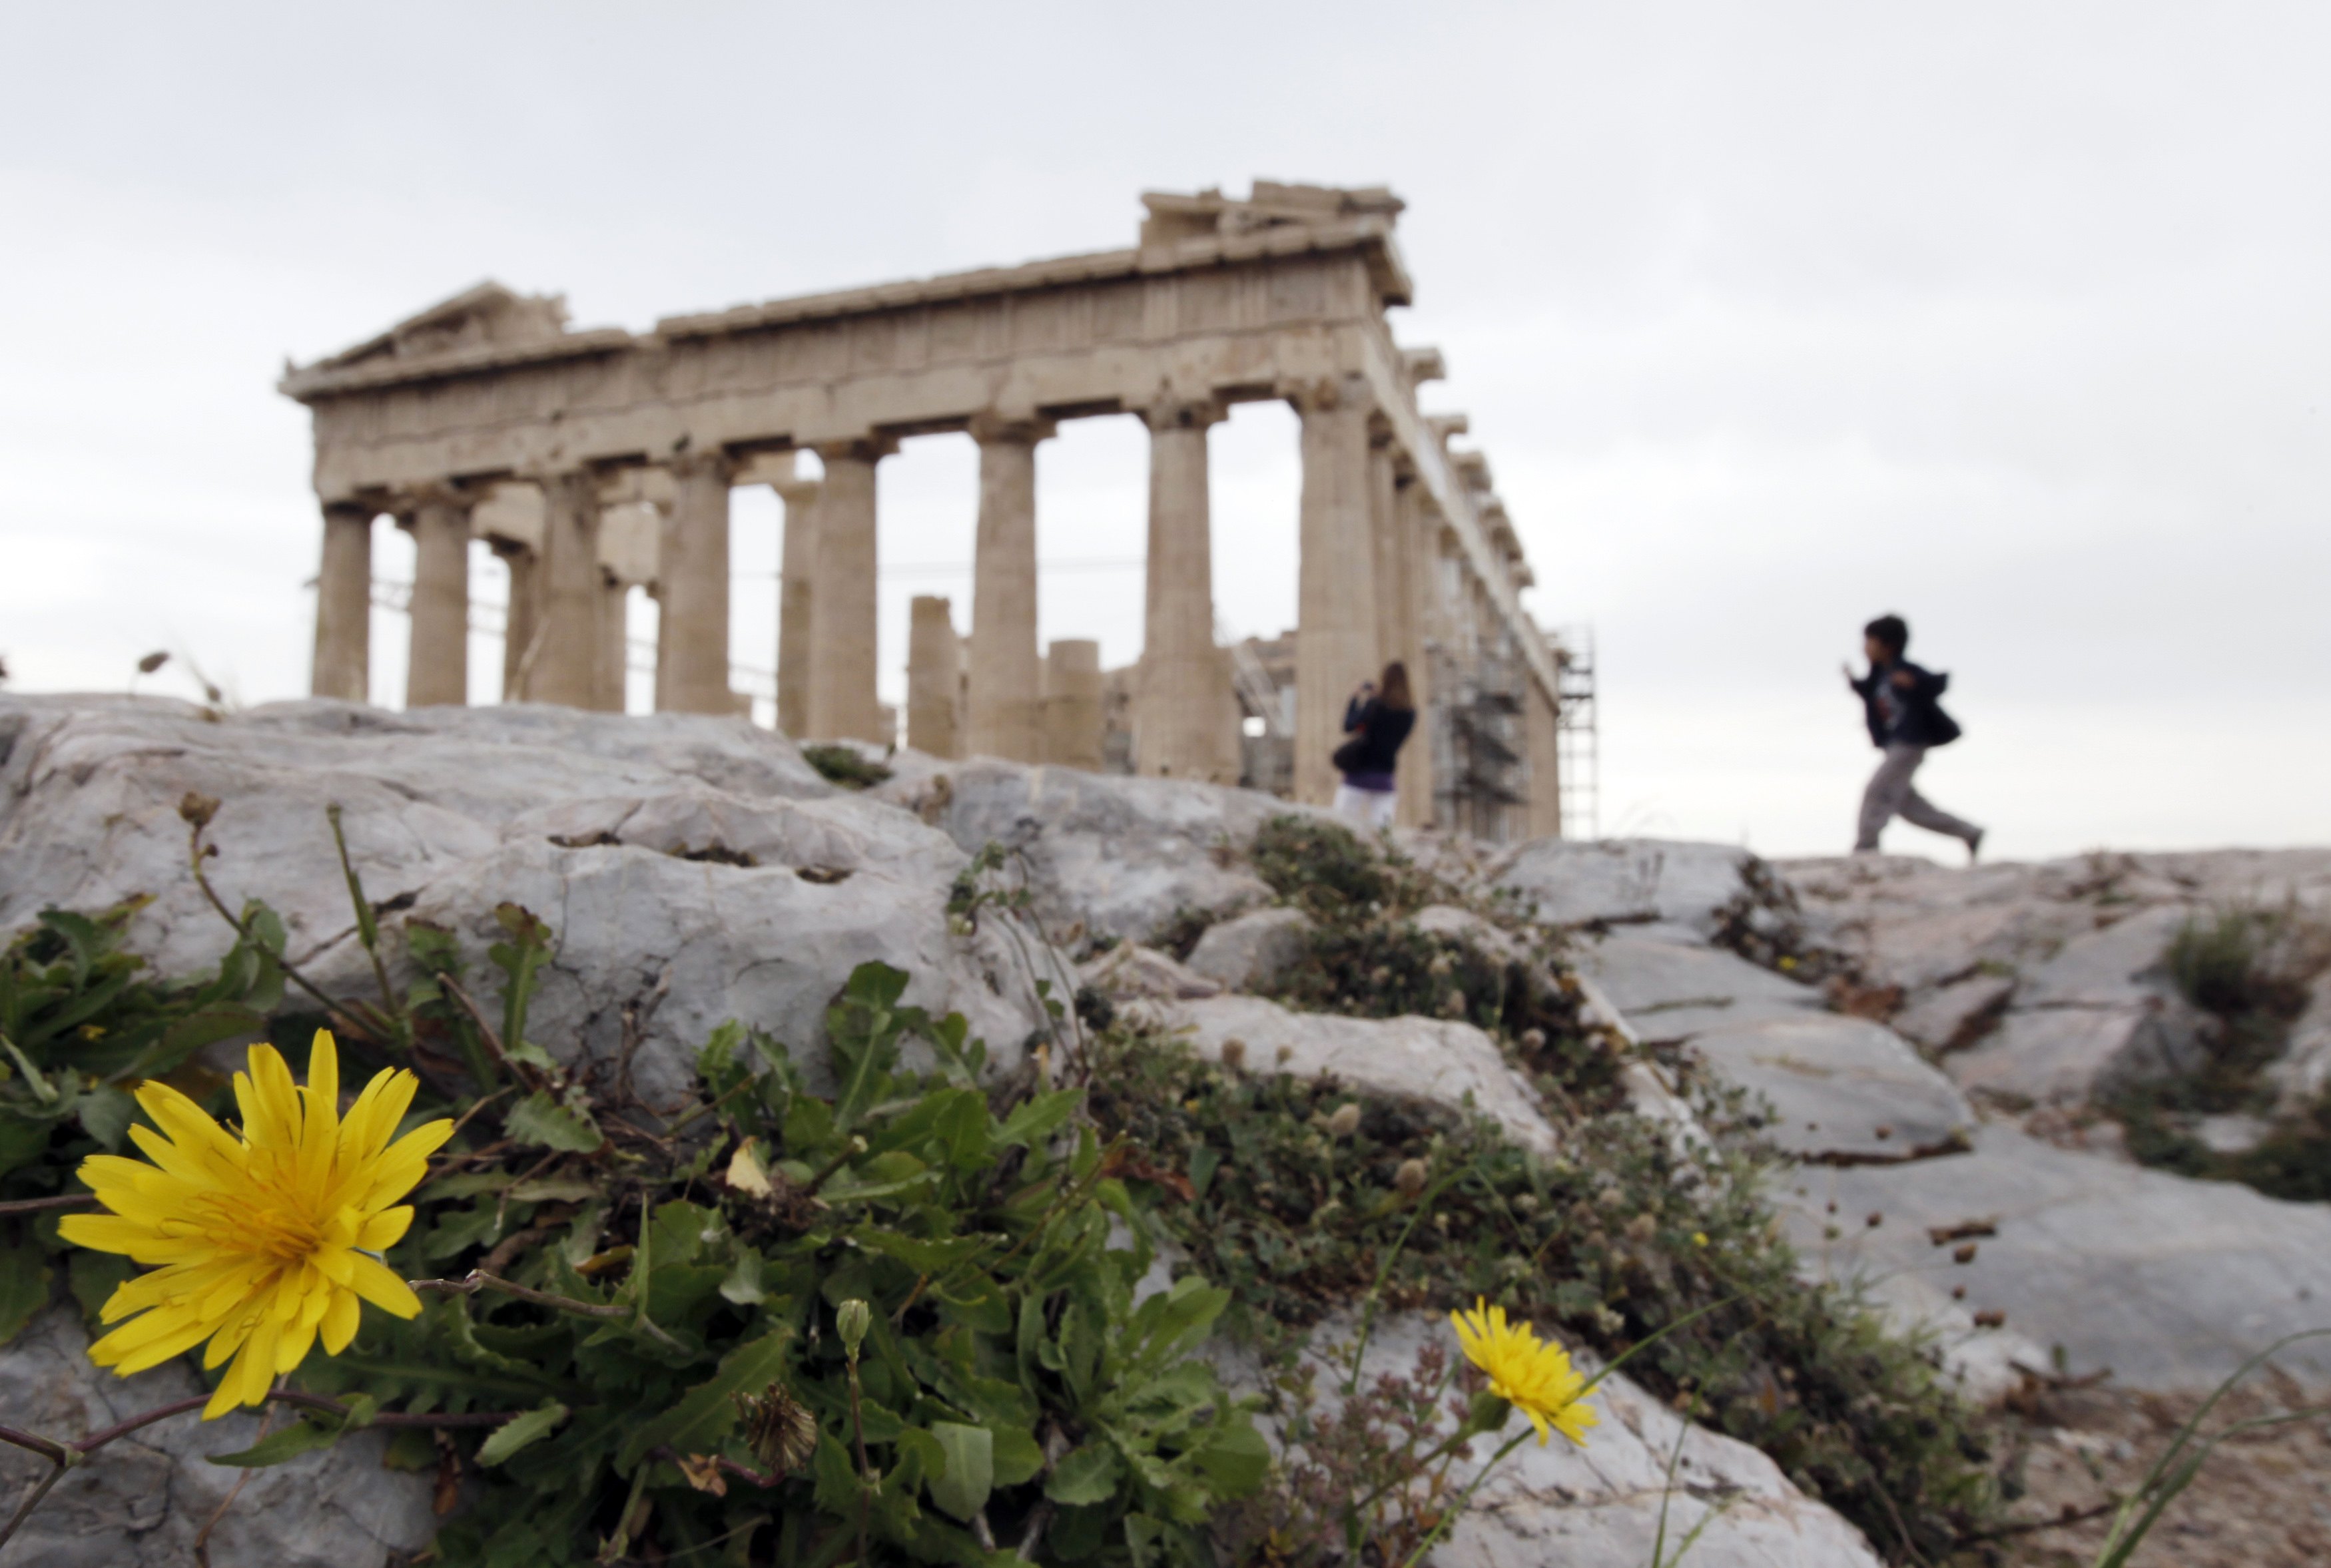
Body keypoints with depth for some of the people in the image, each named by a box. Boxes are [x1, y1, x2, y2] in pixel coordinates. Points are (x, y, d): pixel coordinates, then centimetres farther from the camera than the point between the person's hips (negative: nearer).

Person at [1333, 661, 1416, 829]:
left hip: (1360, 773, -4)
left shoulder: (1375, 704, -10)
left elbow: (1349, 726, -8)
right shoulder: (1410, 711, 3)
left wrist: (1356, 700, 4)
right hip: (1385, 778, 4)